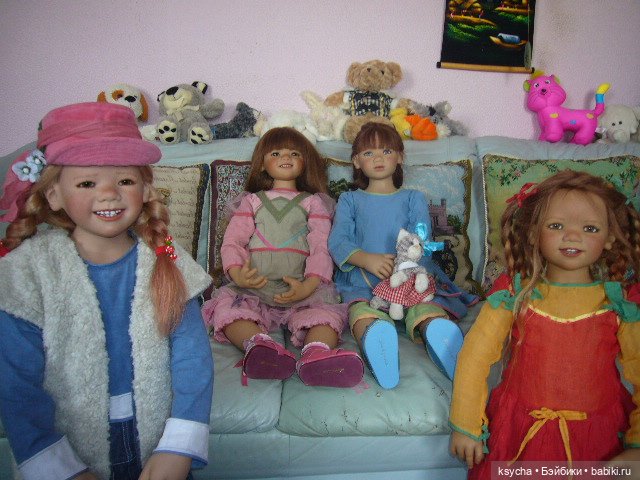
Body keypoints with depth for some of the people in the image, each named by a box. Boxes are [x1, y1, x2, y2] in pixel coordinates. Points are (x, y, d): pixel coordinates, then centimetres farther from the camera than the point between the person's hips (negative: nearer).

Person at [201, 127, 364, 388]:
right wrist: (237, 273, -13)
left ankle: (317, 354, -55)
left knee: (327, 310, -30)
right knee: (226, 306, -28)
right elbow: (232, 241, 11)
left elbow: (321, 248, 6)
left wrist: (309, 285, -15)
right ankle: (258, 344, -51)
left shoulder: (314, 202, 20)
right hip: (253, 286, 1)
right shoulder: (251, 201, 24)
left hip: (302, 287, -1)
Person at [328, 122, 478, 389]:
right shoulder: (349, 200, 23)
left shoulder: (413, 199, 24)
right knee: (361, 310, -37)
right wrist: (367, 259, -18)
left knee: (428, 306, -34)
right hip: (363, 280, -1)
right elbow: (337, 242, 5)